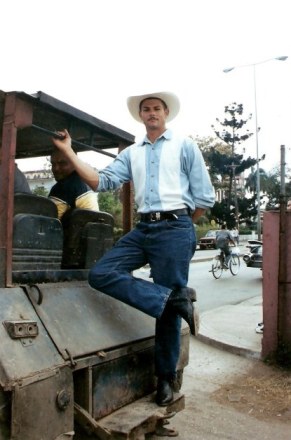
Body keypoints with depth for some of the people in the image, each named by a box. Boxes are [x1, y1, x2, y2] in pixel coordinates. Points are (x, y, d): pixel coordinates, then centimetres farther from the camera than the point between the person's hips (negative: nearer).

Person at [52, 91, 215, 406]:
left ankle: (165, 378, 15)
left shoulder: (184, 146, 7)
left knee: (167, 308, -1)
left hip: (174, 229, -4)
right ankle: (174, 297, -14)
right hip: (143, 229, 5)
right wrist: (69, 153, 0)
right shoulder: (131, 153, 18)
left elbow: (204, 197, 4)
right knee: (100, 274, -14)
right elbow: (103, 182, 5)